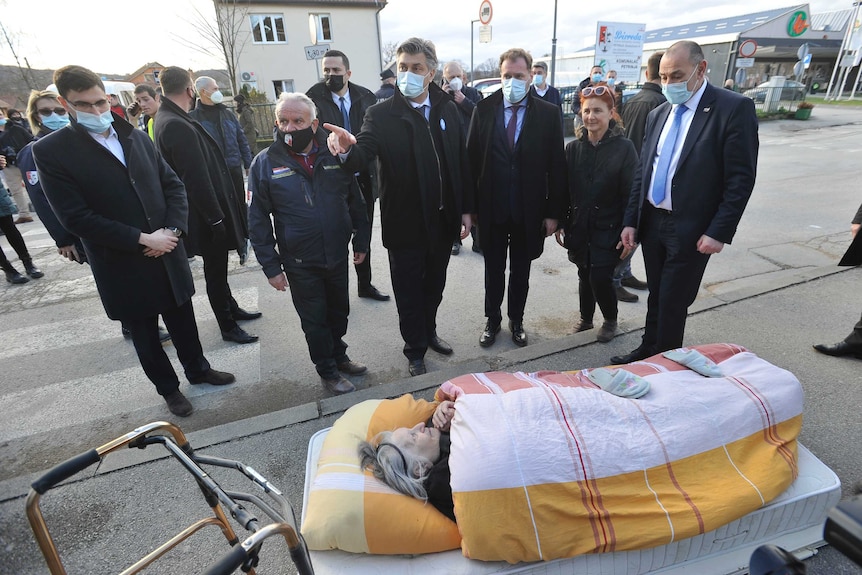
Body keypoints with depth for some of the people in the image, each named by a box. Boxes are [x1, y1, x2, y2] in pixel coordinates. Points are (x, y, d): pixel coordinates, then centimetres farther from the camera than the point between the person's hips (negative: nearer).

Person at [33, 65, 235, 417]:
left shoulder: (137, 137, 5)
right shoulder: (51, 151, -8)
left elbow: (173, 185, 5)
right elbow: (76, 217, -14)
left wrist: (172, 230, -11)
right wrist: (142, 239, -19)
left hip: (168, 255, 4)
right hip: (122, 267, -3)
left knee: (183, 321, 18)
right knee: (145, 334, 14)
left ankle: (198, 370, 40)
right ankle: (168, 388, 34)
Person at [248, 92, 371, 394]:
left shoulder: (335, 155, -3)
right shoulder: (265, 163, -9)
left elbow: (356, 201, 6)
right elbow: (258, 220, -7)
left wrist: (361, 240, 6)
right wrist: (270, 266, -9)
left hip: (338, 254, 3)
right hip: (300, 262, -2)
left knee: (339, 311, 20)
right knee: (315, 319, 12)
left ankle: (339, 356, 44)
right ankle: (328, 371, 33)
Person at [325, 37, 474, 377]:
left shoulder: (448, 109, 4)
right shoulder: (381, 114, -9)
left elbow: (461, 162, 5)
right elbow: (362, 155, -23)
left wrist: (466, 209, 3)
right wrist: (347, 149, -46)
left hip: (444, 220, 4)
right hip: (405, 224, -4)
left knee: (434, 285, 21)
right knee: (408, 292, 10)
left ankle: (429, 332, 46)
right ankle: (415, 350, 31)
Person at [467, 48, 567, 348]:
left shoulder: (548, 113, -2)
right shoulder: (483, 109, 0)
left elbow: (557, 166, -2)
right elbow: (472, 159, -1)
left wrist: (554, 212, -5)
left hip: (529, 210, 0)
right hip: (492, 209, 0)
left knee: (521, 271, 14)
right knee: (493, 270, 13)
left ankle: (516, 321, 33)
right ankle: (492, 321, 31)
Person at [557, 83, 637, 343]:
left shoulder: (624, 148, -6)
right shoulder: (573, 147, 3)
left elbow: (631, 193, -8)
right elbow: (564, 188, 5)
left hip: (608, 229, -3)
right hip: (579, 226, 3)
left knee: (600, 277, -7)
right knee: (585, 276, 13)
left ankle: (610, 320, 21)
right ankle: (585, 319, 33)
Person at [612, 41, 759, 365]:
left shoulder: (734, 108, -8)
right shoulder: (658, 114, 10)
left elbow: (741, 178, -11)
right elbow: (642, 171, 11)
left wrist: (719, 232, -16)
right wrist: (631, 220, 6)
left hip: (690, 229, -5)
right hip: (652, 222, 5)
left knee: (673, 303, 4)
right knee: (656, 298, 16)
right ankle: (648, 351, 31)